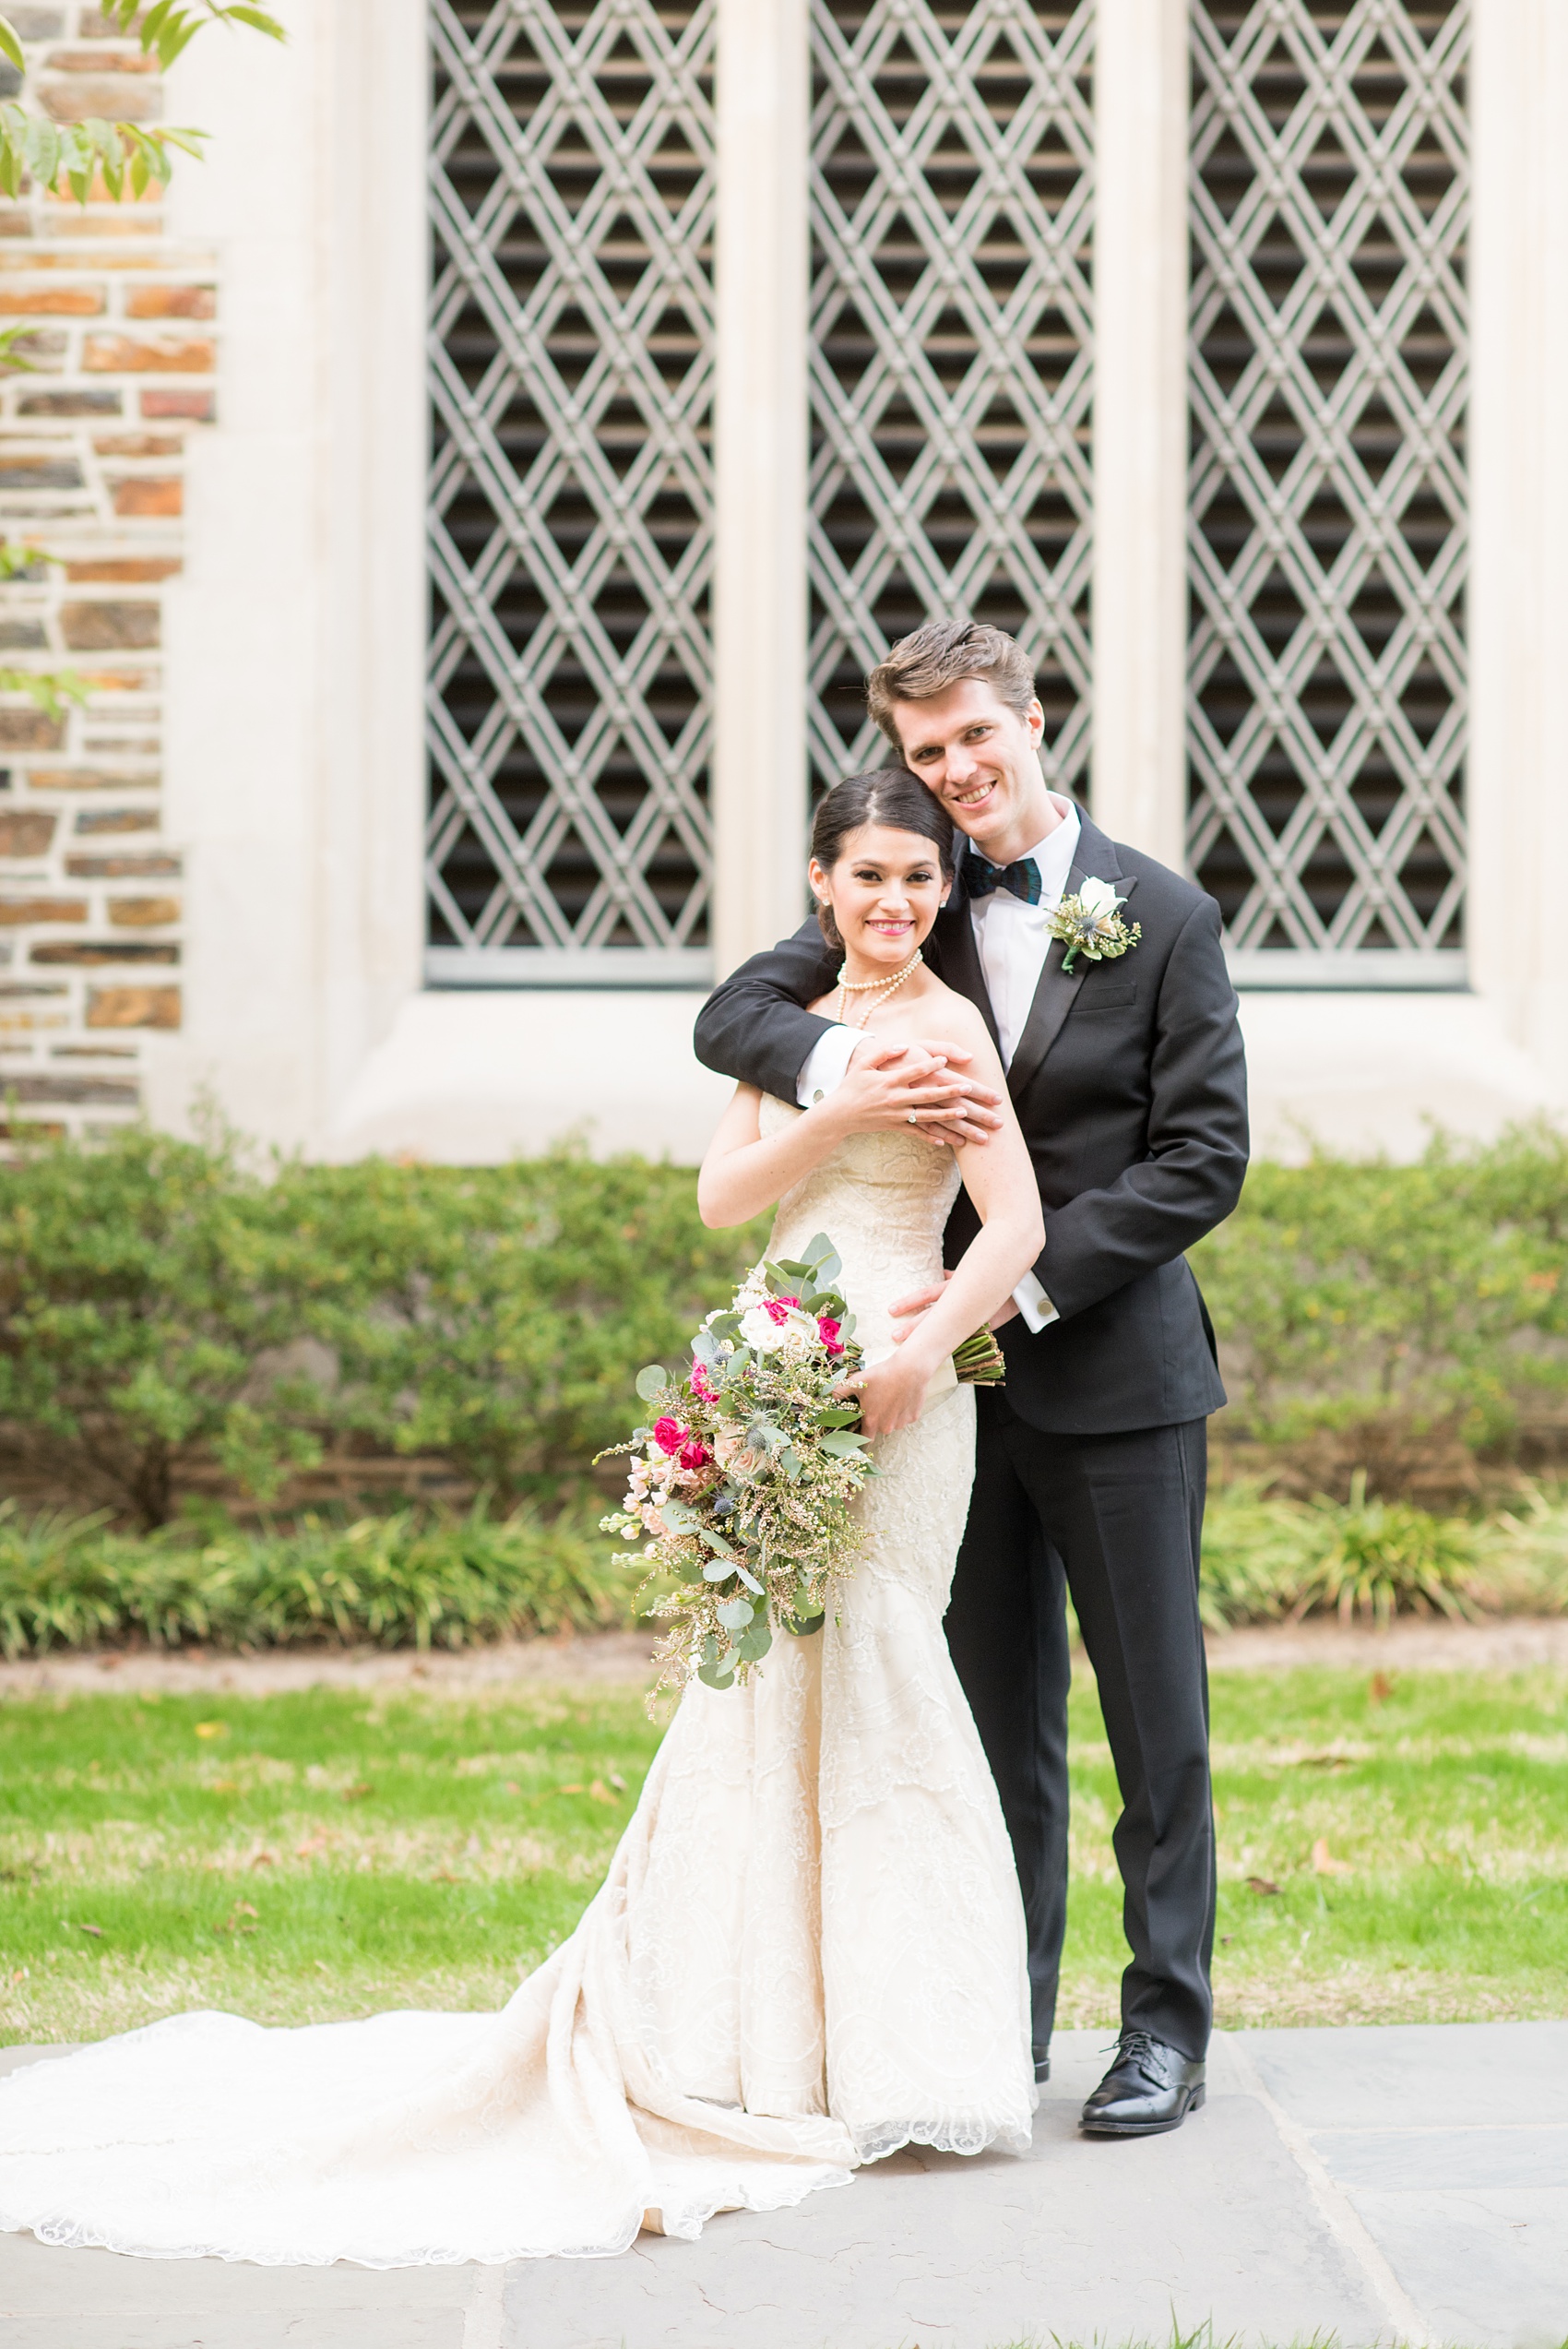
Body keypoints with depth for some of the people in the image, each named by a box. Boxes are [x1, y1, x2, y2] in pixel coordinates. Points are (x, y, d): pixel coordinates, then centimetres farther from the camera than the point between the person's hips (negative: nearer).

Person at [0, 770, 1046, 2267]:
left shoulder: (948, 1028, -4)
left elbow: (1018, 1224, -14)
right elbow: (723, 1195, 5)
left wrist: (927, 1346, -27)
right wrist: (843, 1114, -9)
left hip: (892, 1387, -5)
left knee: (862, 1677, -5)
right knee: (772, 1683, 7)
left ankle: (903, 2064, 2)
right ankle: (766, 2040, 13)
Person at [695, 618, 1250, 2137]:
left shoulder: (1163, 917, -4)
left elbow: (1204, 1157, -8)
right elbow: (734, 1012, 0)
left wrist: (1030, 1279, -16)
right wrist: (845, 1071, -22)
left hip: (1119, 1371, -3)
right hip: (965, 1375, 3)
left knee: (1153, 1710, 3)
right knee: (996, 1713, 9)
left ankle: (1167, 2023, 11)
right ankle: (1007, 2021, 18)